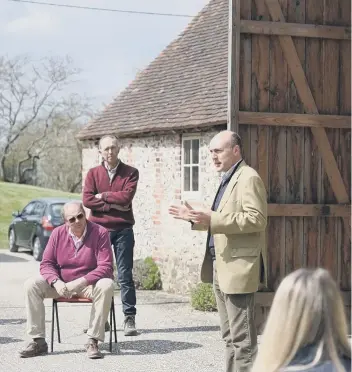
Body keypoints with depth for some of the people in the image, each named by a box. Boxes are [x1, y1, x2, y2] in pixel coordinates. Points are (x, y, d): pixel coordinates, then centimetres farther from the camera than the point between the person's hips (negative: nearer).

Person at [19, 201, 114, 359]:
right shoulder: (58, 233, -3)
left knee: (106, 286, -37)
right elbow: (46, 263, -1)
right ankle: (38, 341, -17)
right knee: (31, 285, -19)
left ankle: (93, 341, -30)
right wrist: (56, 282, -22)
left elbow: (106, 267, -18)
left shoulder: (100, 233, -13)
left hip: (89, 284, -3)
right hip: (61, 285, 3)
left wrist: (81, 281, -29)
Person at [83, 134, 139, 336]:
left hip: (123, 229, -2)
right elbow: (87, 200, -5)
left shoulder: (130, 172, 3)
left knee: (125, 275, -2)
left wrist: (102, 196, -5)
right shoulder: (93, 173, 8)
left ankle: (130, 318, 0)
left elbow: (127, 196, -12)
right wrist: (113, 205, -11)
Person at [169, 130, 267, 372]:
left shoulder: (248, 178, -12)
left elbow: (257, 219, -22)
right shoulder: (228, 179, 19)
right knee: (230, 336, 15)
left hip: (238, 268, -10)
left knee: (242, 338, -6)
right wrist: (194, 218, 13)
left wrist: (213, 219, -26)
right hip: (221, 268, 10)